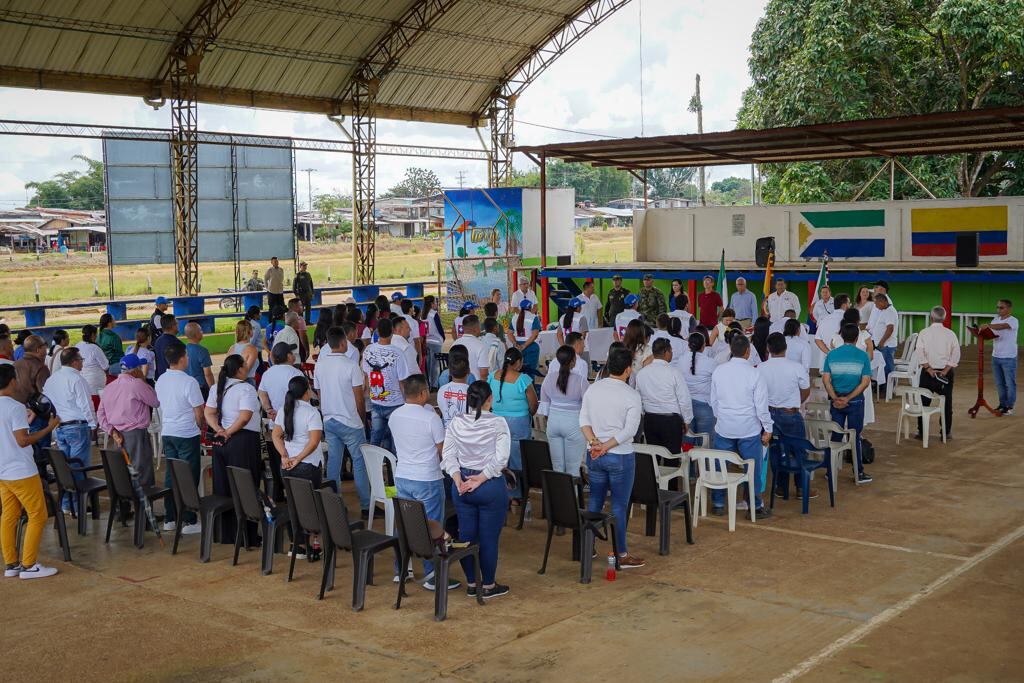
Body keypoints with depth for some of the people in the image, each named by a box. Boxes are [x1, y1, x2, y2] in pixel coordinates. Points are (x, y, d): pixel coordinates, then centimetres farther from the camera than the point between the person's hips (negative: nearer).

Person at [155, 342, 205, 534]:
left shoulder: (161, 380, 4)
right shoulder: (189, 382, -17)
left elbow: (160, 405, 13)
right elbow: (198, 413, -13)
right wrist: (201, 426, 5)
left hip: (167, 432, 7)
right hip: (187, 434, -7)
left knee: (170, 475, 12)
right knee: (189, 477, 0)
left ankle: (170, 519, 18)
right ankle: (189, 521, 3)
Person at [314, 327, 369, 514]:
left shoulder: (320, 364, 2)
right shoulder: (350, 365, -15)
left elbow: (319, 393, 10)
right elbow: (359, 398, -12)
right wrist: (362, 419, 2)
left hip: (329, 421, 5)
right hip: (350, 422, -5)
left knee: (333, 462, 11)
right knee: (360, 463, 3)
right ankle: (366, 506, 5)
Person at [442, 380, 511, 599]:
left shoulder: (456, 423, 0)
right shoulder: (498, 423, -11)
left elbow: (448, 454, -2)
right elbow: (501, 458, -17)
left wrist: (459, 480, -8)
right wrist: (480, 479, -12)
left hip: (462, 485, 4)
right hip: (491, 486, -4)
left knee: (466, 536, 12)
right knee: (489, 538, 6)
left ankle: (471, 584, 23)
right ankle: (488, 586, 16)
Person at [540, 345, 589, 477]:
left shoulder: (549, 378, -1)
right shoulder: (580, 381, -15)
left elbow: (544, 402, 8)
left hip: (553, 422, 5)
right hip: (574, 424, -4)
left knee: (557, 466, 12)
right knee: (573, 467, 4)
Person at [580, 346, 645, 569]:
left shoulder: (593, 389, 2)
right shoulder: (632, 395, -12)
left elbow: (583, 420, -1)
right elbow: (630, 430, -17)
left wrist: (594, 442, -11)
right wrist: (606, 447, -15)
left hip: (594, 456, 5)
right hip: (620, 457, -5)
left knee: (594, 501, 17)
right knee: (619, 506, 4)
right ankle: (622, 555, 12)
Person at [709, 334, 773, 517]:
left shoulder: (718, 371, -3)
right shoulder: (754, 373, -12)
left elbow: (714, 401, 7)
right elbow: (762, 405, -9)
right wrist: (767, 429, 1)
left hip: (723, 427, 3)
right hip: (749, 429, -3)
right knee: (753, 468, 9)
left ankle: (718, 504, 21)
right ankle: (755, 506, 16)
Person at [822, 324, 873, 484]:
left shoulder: (831, 354, -2)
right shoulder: (863, 356, -7)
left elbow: (826, 379, -7)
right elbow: (865, 382, -11)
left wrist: (836, 398, -11)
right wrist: (848, 398, -12)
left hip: (836, 400, 2)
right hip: (855, 401, -2)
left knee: (835, 435, 12)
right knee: (855, 437, 6)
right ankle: (859, 473, 12)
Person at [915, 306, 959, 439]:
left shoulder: (924, 333, -4)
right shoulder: (951, 334, -2)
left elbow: (920, 354, -12)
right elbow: (955, 356, -7)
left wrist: (929, 369, -9)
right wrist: (945, 371, -7)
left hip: (928, 372, 0)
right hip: (946, 372, 1)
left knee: (924, 402, 8)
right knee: (946, 403, 8)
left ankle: (921, 432, 10)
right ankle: (946, 432, 10)